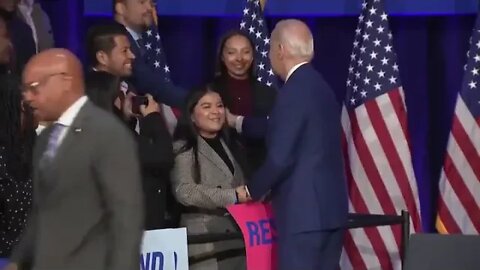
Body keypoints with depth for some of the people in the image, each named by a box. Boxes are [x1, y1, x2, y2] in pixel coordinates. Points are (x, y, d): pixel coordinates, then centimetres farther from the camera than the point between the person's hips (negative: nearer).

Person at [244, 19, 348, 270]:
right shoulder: (321, 87, 14)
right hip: (330, 207, 9)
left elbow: (281, 157, -19)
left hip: (302, 211, -9)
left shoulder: (293, 91, -14)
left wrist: (253, 189, -1)